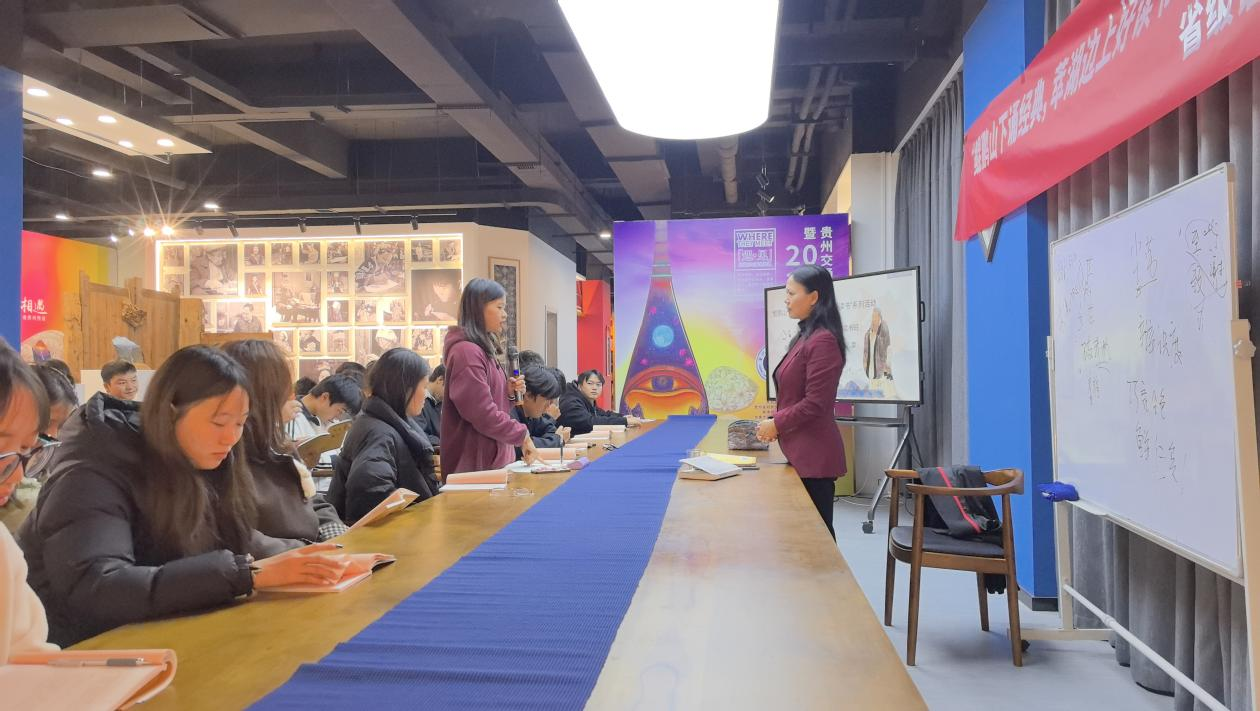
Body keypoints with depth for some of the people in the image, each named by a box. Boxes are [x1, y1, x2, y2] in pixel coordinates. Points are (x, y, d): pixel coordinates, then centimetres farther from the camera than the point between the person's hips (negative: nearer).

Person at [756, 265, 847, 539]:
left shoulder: (822, 341, -17)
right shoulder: (805, 337, 12)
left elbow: (815, 404, -20)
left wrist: (777, 424, -10)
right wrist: (775, 423, 4)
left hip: (814, 456, -9)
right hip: (801, 452, 9)